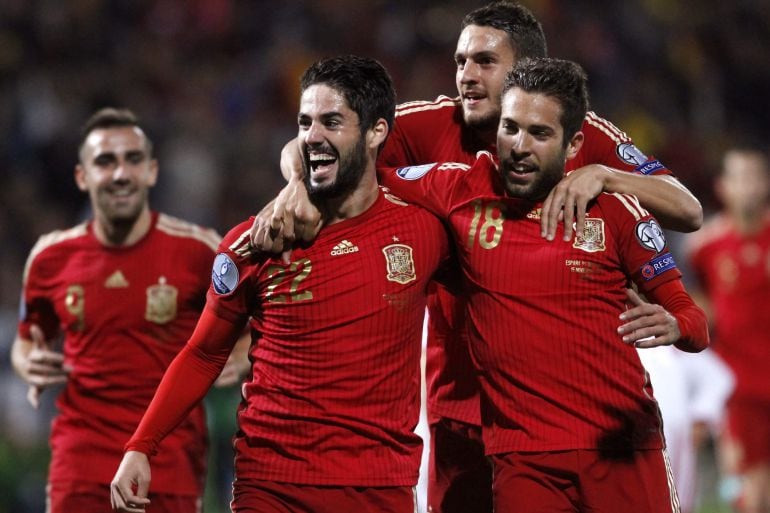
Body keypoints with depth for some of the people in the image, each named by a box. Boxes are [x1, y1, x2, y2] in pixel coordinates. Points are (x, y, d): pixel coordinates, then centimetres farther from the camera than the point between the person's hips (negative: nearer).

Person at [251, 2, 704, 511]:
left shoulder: (588, 138, -4)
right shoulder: (432, 127, -3)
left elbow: (689, 212, -11)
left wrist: (600, 175, -26)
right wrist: (296, 184, -27)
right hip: (461, 402, 1)